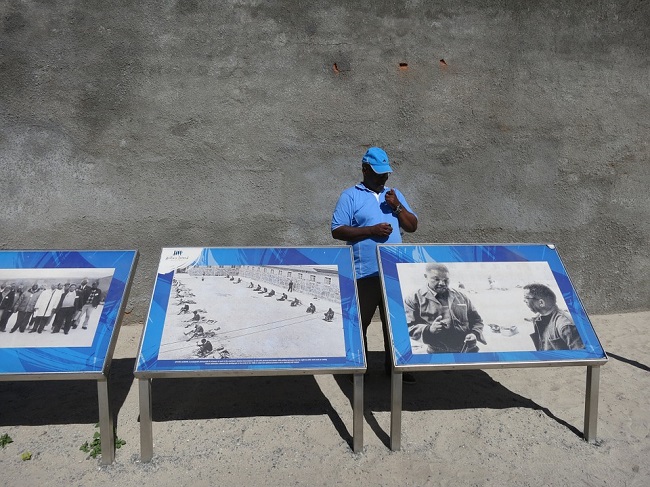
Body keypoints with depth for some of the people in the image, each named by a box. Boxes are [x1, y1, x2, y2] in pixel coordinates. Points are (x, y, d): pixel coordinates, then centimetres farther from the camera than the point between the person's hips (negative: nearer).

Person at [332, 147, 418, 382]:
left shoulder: (394, 194, 15)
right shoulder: (350, 196, -1)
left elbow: (412, 226, 12)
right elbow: (337, 230, -8)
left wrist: (397, 206, -5)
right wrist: (371, 230, -16)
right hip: (364, 273, -4)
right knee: (361, 320, 5)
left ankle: (394, 365, 26)